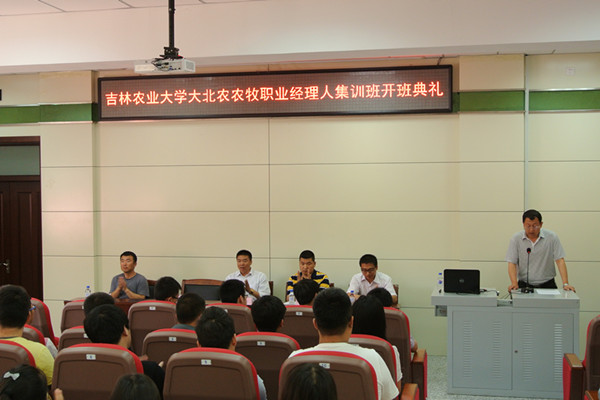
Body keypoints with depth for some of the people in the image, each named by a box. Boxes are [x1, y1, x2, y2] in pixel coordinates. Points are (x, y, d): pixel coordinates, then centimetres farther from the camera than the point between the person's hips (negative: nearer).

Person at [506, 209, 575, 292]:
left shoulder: (552, 237, -1)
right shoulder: (515, 239, 0)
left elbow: (560, 260, -3)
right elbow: (512, 263, -3)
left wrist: (565, 284, -14)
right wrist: (514, 283, -19)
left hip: (547, 285, 0)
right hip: (524, 285, 0)